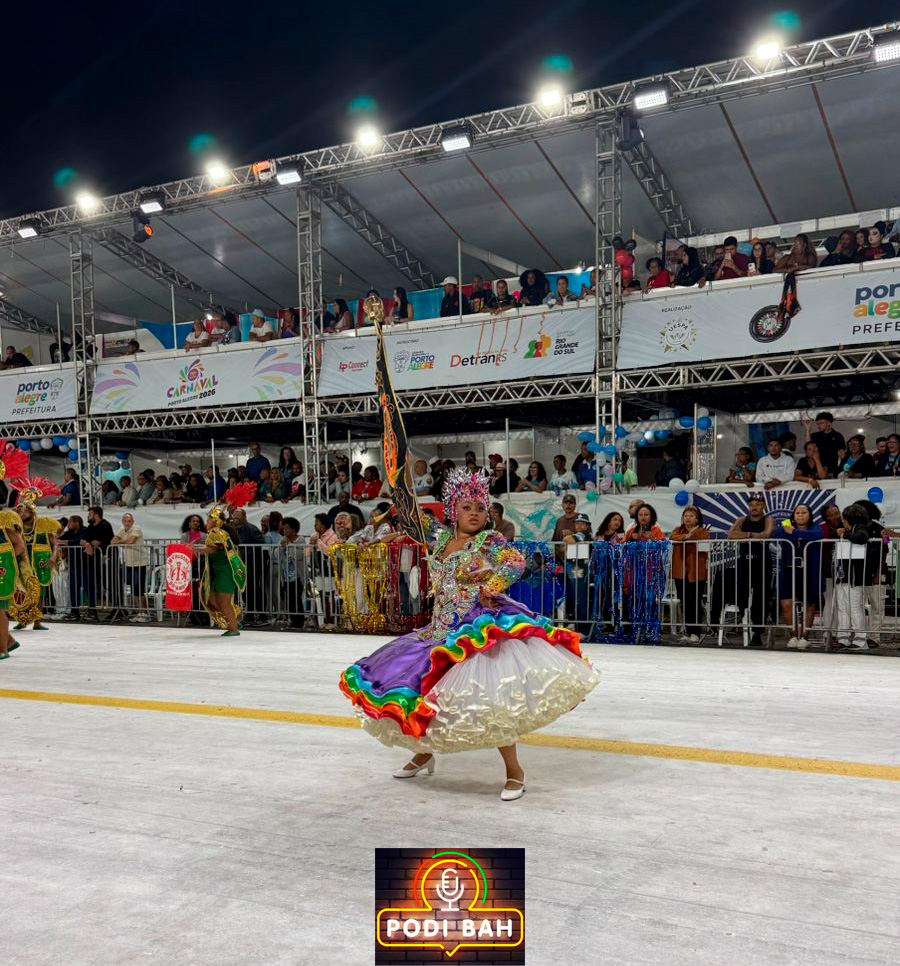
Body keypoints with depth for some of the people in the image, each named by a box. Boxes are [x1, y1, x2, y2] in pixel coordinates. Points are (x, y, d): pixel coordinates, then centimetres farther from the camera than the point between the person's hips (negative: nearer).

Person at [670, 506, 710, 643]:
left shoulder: (703, 531, 5)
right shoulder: (678, 530, 15)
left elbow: (704, 540, -15)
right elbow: (672, 537, -7)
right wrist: (685, 536, -20)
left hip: (696, 572, -4)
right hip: (680, 571, 4)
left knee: (695, 603, -3)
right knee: (684, 603, 7)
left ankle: (695, 633, 4)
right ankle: (688, 632, 15)